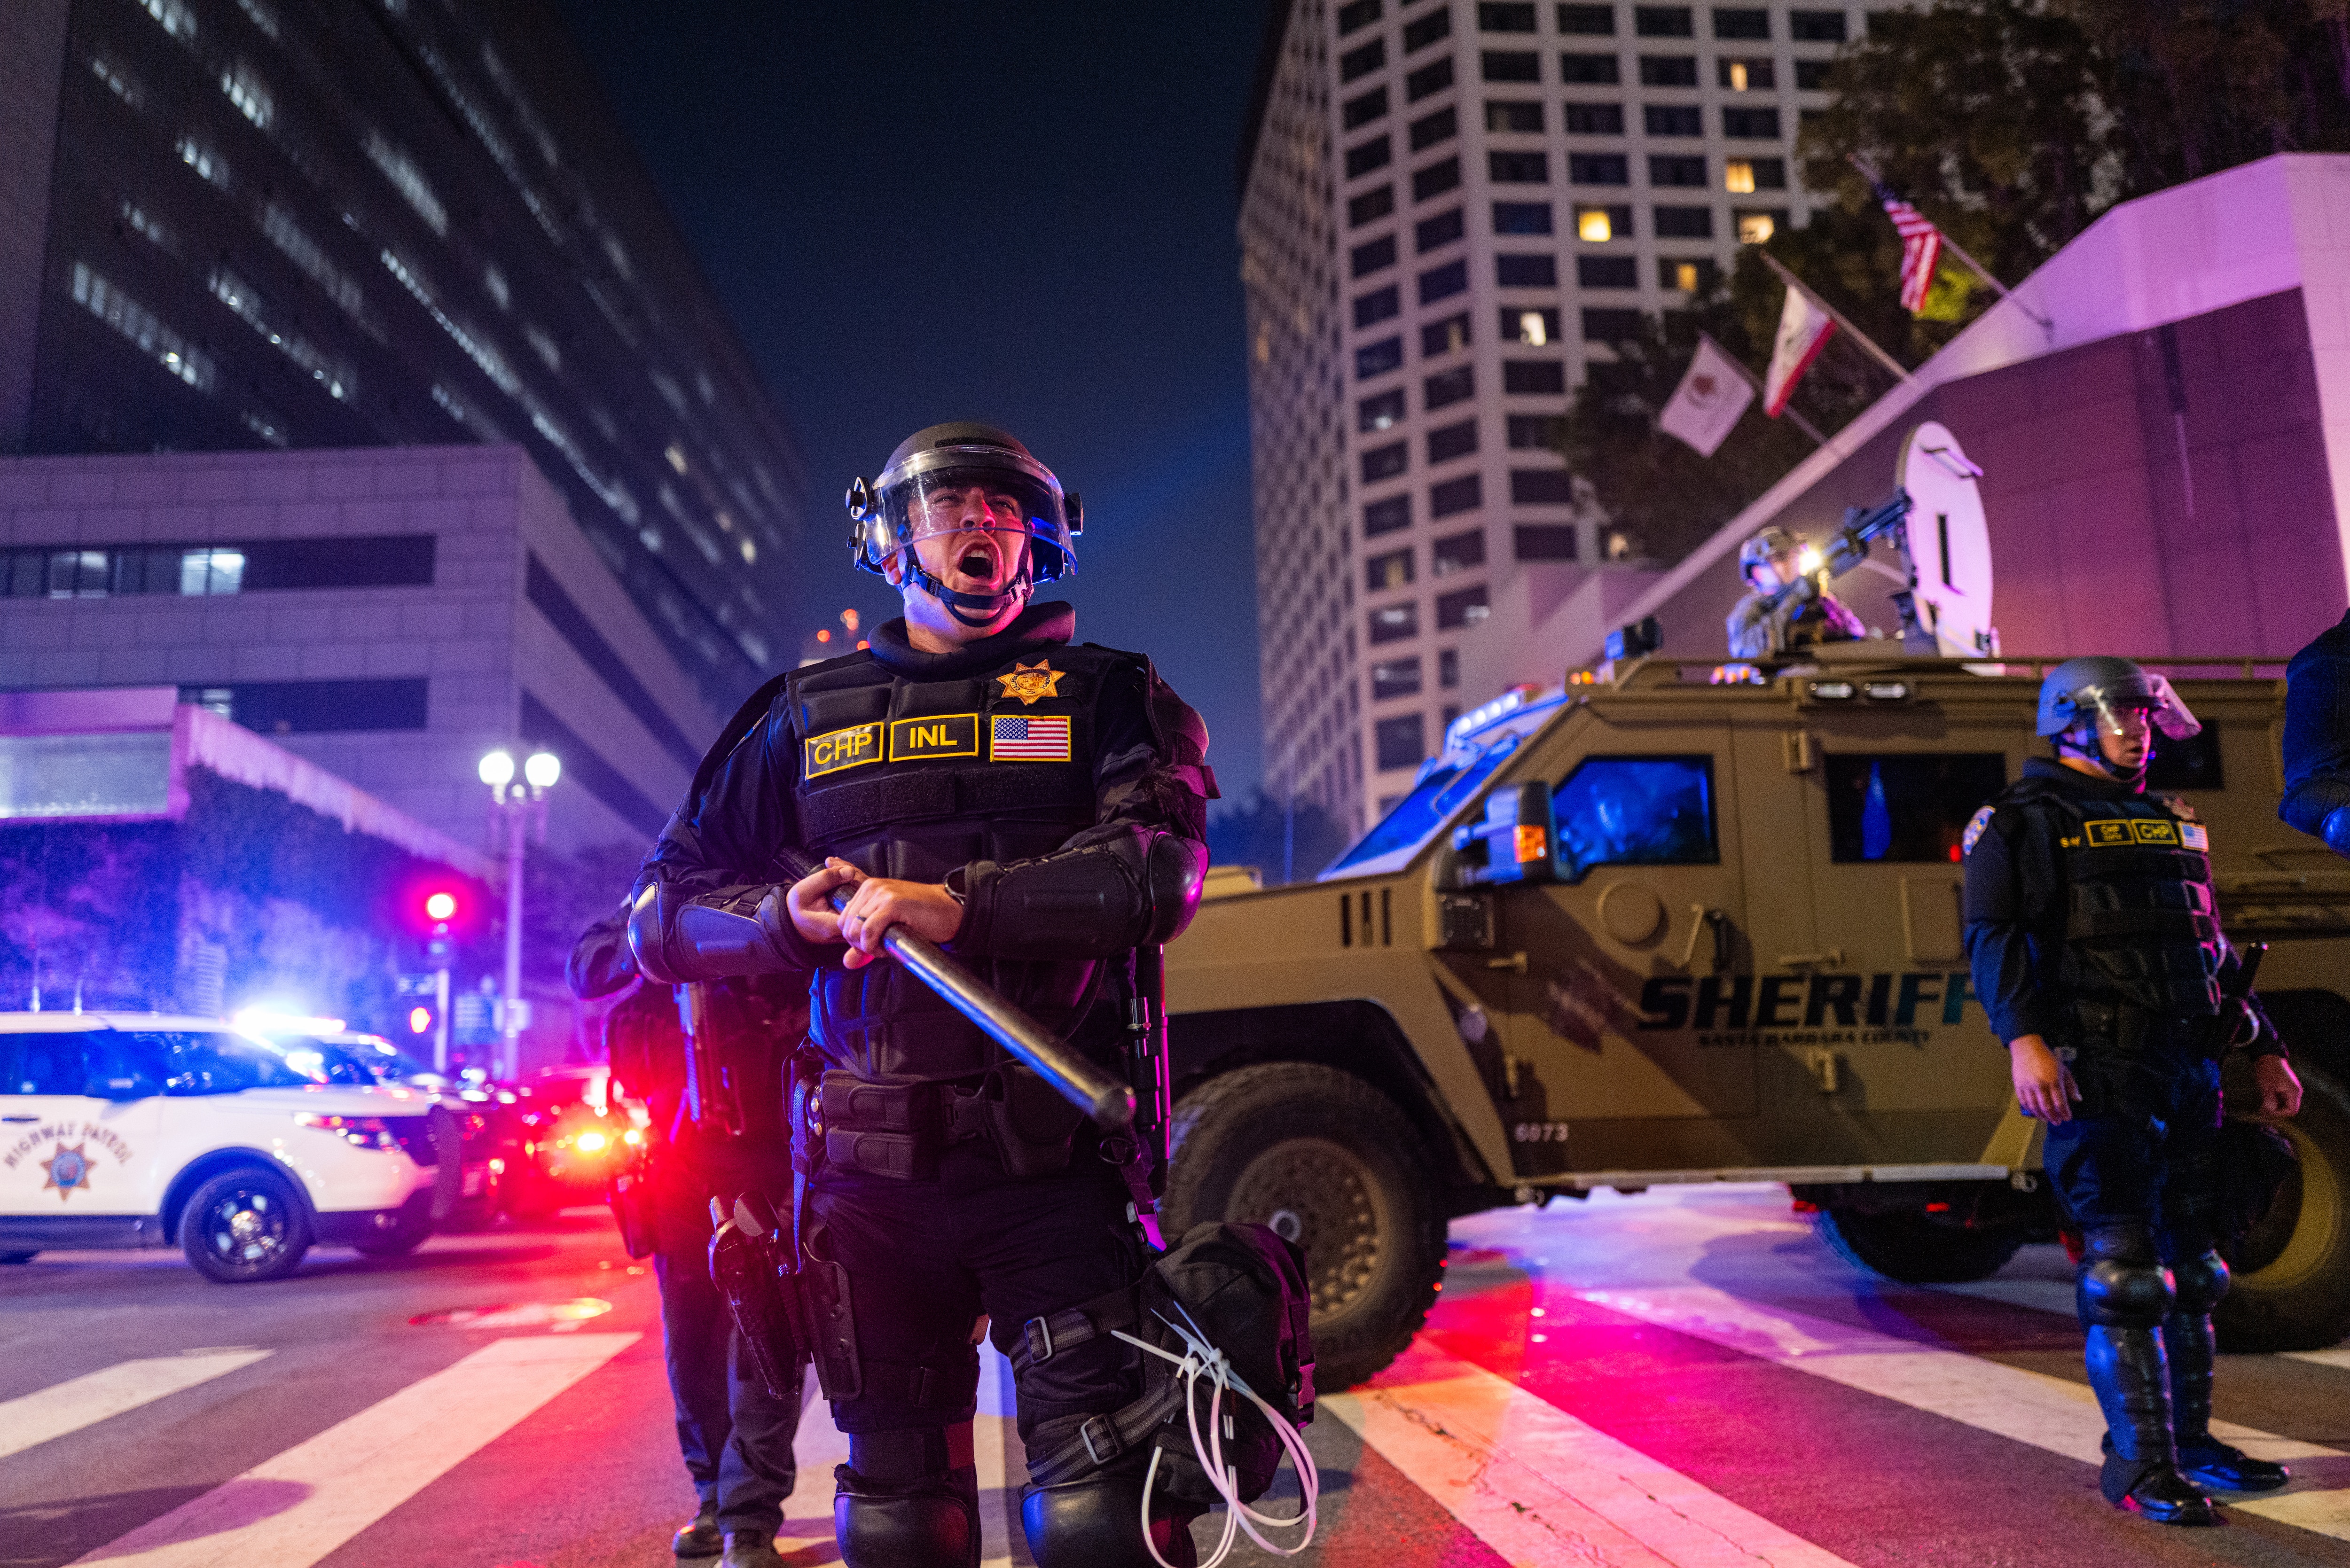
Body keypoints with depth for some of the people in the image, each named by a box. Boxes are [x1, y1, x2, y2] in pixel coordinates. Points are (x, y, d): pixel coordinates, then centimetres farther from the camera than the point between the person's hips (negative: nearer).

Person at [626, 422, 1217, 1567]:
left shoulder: (1101, 697, 8)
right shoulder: (808, 718, 14)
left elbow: (1161, 869, -10)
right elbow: (665, 911, 14)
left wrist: (958, 905, -21)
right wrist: (791, 917, -7)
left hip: (1053, 1162, -2)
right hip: (872, 1172, 3)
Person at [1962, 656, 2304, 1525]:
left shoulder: (2172, 824, 22)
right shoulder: (2026, 819, -2)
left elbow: (2214, 948, 27)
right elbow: (1993, 935, -13)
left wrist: (2262, 1047, 24)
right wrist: (2022, 1036, -26)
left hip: (2188, 1068, 8)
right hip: (2101, 1071, -8)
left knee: (2191, 1261, 12)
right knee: (2124, 1268, -7)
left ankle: (2191, 1439, 23)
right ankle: (2139, 1461, 0)